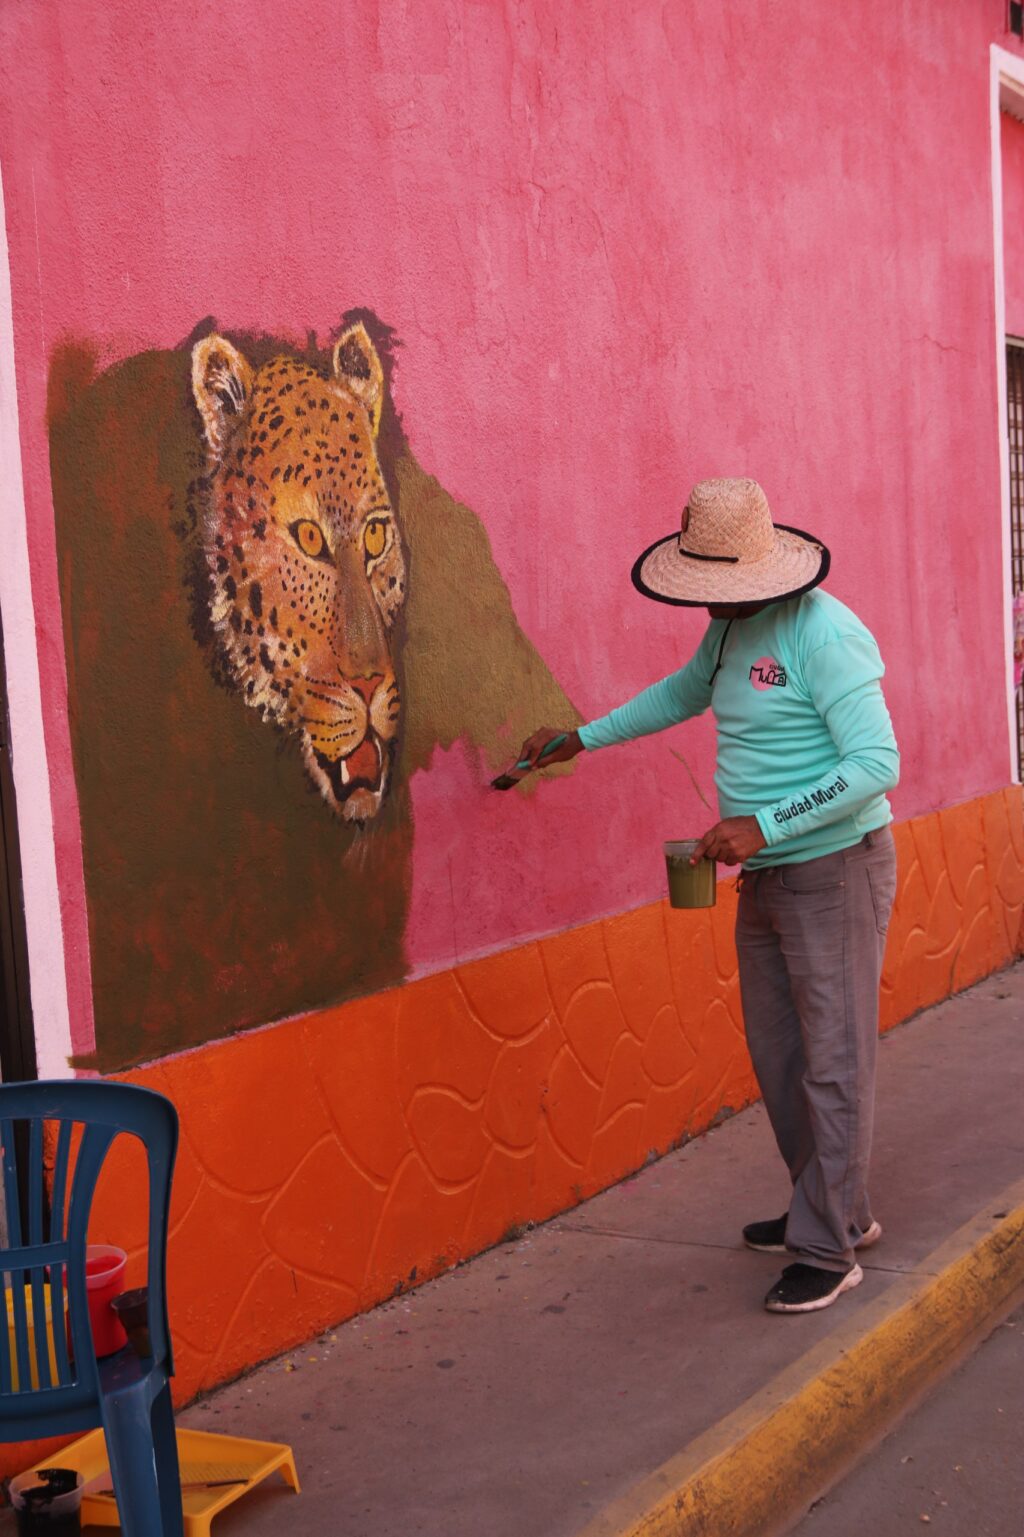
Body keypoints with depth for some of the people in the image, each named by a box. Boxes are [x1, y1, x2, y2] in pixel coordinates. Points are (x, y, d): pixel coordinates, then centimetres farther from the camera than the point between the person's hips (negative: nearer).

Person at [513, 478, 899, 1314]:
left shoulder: (825, 634, -20)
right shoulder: (733, 629, 8)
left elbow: (877, 763, -25)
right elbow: (683, 692, 29)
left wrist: (762, 824, -28)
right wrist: (582, 739, 28)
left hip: (835, 870, -9)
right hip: (768, 878, 9)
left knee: (834, 1062, -3)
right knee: (779, 1056, 14)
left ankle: (826, 1250, 4)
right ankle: (841, 1211, 28)